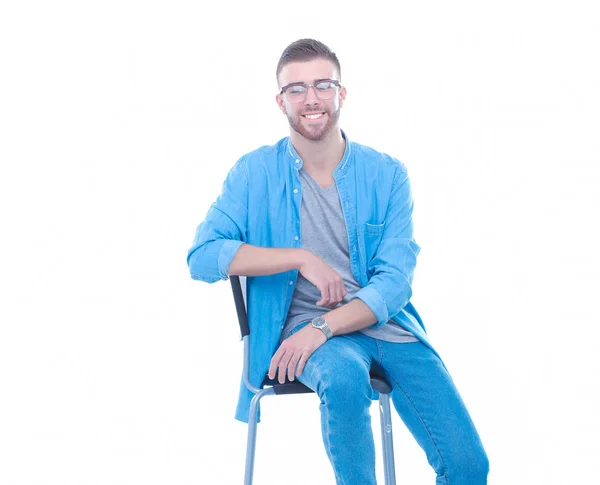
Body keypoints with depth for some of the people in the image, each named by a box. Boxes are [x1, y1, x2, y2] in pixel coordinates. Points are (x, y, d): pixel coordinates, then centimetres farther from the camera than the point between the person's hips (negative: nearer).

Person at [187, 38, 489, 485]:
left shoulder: (387, 175, 3)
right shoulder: (254, 173, 3)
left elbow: (395, 282, -5)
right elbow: (203, 257, -8)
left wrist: (323, 327, -21)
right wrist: (302, 258, -14)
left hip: (385, 322, 2)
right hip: (303, 320, -1)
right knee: (343, 376, -38)